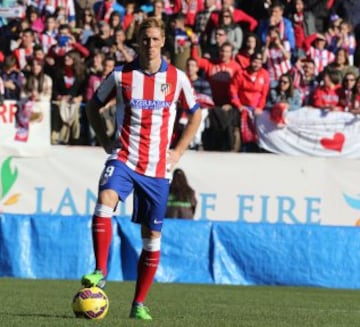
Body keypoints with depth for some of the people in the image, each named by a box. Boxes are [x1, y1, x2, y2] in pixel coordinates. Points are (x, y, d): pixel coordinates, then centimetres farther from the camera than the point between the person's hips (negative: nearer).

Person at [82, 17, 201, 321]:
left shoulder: (177, 78, 2)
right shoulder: (121, 75, 0)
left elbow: (195, 114, 15)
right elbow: (93, 106, 13)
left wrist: (178, 151, 5)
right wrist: (106, 142, 2)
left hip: (157, 168, 1)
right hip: (124, 159, -1)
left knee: (152, 236, 4)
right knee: (104, 201, -31)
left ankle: (139, 304, 13)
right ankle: (100, 270, -29)